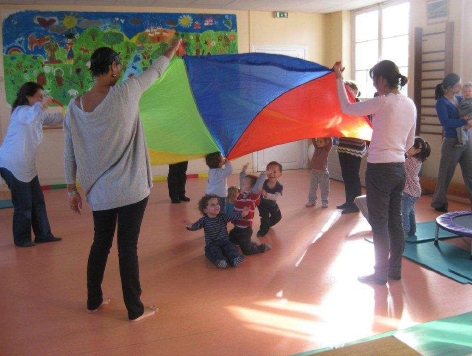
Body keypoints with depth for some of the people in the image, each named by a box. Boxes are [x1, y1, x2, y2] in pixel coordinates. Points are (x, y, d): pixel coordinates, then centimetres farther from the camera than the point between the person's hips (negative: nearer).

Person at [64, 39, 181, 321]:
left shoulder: (75, 106, 0)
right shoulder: (125, 92, -12)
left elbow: (69, 154, 5)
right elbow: (155, 71, 5)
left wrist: (72, 188, 14)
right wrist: (173, 49, 22)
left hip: (98, 192, 5)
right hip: (131, 189, -5)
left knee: (100, 244, 19)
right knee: (128, 247, 3)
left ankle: (94, 300, 34)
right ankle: (135, 309, 16)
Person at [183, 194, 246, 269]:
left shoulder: (223, 216, 0)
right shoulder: (204, 220, -3)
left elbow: (232, 215, -15)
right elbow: (196, 226, -16)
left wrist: (242, 214, -33)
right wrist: (190, 225, -40)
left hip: (225, 241, 1)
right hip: (212, 244, -1)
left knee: (231, 247, -25)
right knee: (214, 250, -31)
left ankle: (235, 258, -45)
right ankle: (221, 260, -51)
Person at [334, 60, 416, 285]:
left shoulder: (383, 102, -16)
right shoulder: (410, 105, 7)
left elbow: (347, 108, -5)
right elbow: (409, 143, 14)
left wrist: (339, 79, 4)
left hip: (380, 169, -8)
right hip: (399, 169, 8)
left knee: (379, 224, 3)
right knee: (395, 221, 16)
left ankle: (381, 274, 13)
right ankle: (395, 269, 28)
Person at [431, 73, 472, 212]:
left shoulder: (459, 99, 10)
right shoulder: (441, 102, -8)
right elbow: (445, 121, -20)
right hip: (452, 142, -6)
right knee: (445, 175, 4)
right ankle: (439, 203, 19)